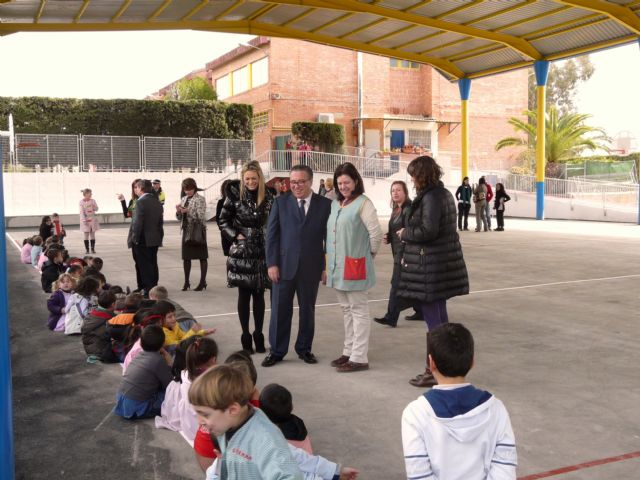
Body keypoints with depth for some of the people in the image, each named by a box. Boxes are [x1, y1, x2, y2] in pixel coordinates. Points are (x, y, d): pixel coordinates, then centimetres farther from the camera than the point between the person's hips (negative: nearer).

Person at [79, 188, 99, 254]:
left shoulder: (92, 201, 5)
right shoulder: (81, 202, -6)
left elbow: (96, 209, 7)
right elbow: (82, 212, -9)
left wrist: (94, 206, -16)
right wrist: (84, 220, -16)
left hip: (93, 219, 3)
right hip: (86, 220, -3)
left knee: (92, 234, 4)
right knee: (86, 235, -2)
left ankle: (93, 249, 9)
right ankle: (87, 249, 3)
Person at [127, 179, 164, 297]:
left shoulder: (141, 202, -16)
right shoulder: (157, 202, 10)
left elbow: (137, 222, -20)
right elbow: (160, 221, 13)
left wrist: (134, 238, -13)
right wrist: (159, 235, 18)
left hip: (143, 240, -8)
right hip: (155, 239, 8)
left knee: (144, 266, -2)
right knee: (153, 264, 14)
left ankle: (148, 290, -1)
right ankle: (154, 287, 21)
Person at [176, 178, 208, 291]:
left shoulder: (200, 199, -8)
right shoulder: (183, 199, 11)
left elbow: (201, 217, -15)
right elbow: (179, 218, 14)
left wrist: (188, 211, -21)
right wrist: (178, 211, -7)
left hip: (198, 230, -6)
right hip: (186, 230, 6)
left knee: (202, 257, 2)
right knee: (186, 257, 8)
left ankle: (203, 282, 8)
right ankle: (186, 282, 17)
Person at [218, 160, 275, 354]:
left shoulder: (268, 196, 2)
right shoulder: (236, 196, -4)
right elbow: (223, 221, 2)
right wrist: (236, 235, -9)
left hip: (262, 251, 2)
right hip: (241, 251, -2)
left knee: (259, 294, 7)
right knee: (244, 294, 4)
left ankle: (258, 334, 16)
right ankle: (245, 336, 12)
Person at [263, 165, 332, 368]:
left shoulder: (325, 204, 1)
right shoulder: (281, 202, 4)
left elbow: (329, 237, 2)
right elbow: (272, 234, 2)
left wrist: (327, 266, -1)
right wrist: (272, 263, -5)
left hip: (311, 267, 0)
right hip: (284, 265, 0)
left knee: (308, 310, 11)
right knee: (280, 310, 5)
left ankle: (304, 348, 26)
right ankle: (277, 351, 17)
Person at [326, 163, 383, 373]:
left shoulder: (363, 203, -10)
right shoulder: (336, 204, 12)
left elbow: (376, 233, -15)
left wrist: (370, 253, -2)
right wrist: (329, 263, 12)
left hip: (355, 266, -7)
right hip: (338, 266, 8)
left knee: (359, 311, -1)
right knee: (347, 310, 15)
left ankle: (359, 358, 3)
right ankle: (349, 352, 25)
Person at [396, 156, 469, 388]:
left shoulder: (430, 197, -17)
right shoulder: (444, 193, 14)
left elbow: (428, 230, -25)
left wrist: (405, 234, -7)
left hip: (430, 267, -10)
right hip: (443, 264, 10)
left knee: (433, 319, -3)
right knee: (440, 317, 17)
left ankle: (433, 371, 5)